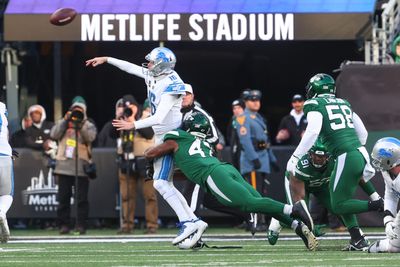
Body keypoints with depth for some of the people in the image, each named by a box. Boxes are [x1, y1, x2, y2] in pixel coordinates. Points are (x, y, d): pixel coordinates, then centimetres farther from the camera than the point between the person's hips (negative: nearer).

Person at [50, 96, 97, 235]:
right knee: (63, 196, 2)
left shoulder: (88, 125, 12)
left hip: (81, 166, -2)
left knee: (81, 197, -5)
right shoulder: (63, 122, 17)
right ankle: (64, 225, 6)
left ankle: (81, 225, -2)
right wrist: (65, 120, -4)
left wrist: (81, 124, -14)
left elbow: (90, 137, -8)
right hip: (64, 165, 2)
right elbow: (54, 135, 1)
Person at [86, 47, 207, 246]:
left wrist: (134, 125, -28)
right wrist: (106, 60, 25)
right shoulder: (153, 75, 6)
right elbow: (130, 67, 22)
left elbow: (159, 117, -26)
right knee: (165, 184, 7)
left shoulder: (170, 85, -21)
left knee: (161, 182, -15)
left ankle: (187, 222, -17)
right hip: (161, 135, 10)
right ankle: (193, 221, 5)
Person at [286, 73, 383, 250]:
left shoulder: (315, 104, 1)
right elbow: (363, 132, 23)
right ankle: (358, 240, 8)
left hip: (346, 157, -7)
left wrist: (295, 157, -12)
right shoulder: (344, 103, 22)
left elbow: (312, 132, -15)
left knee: (339, 206, 2)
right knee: (344, 199, 19)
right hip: (361, 153, 7)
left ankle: (381, 205, -15)